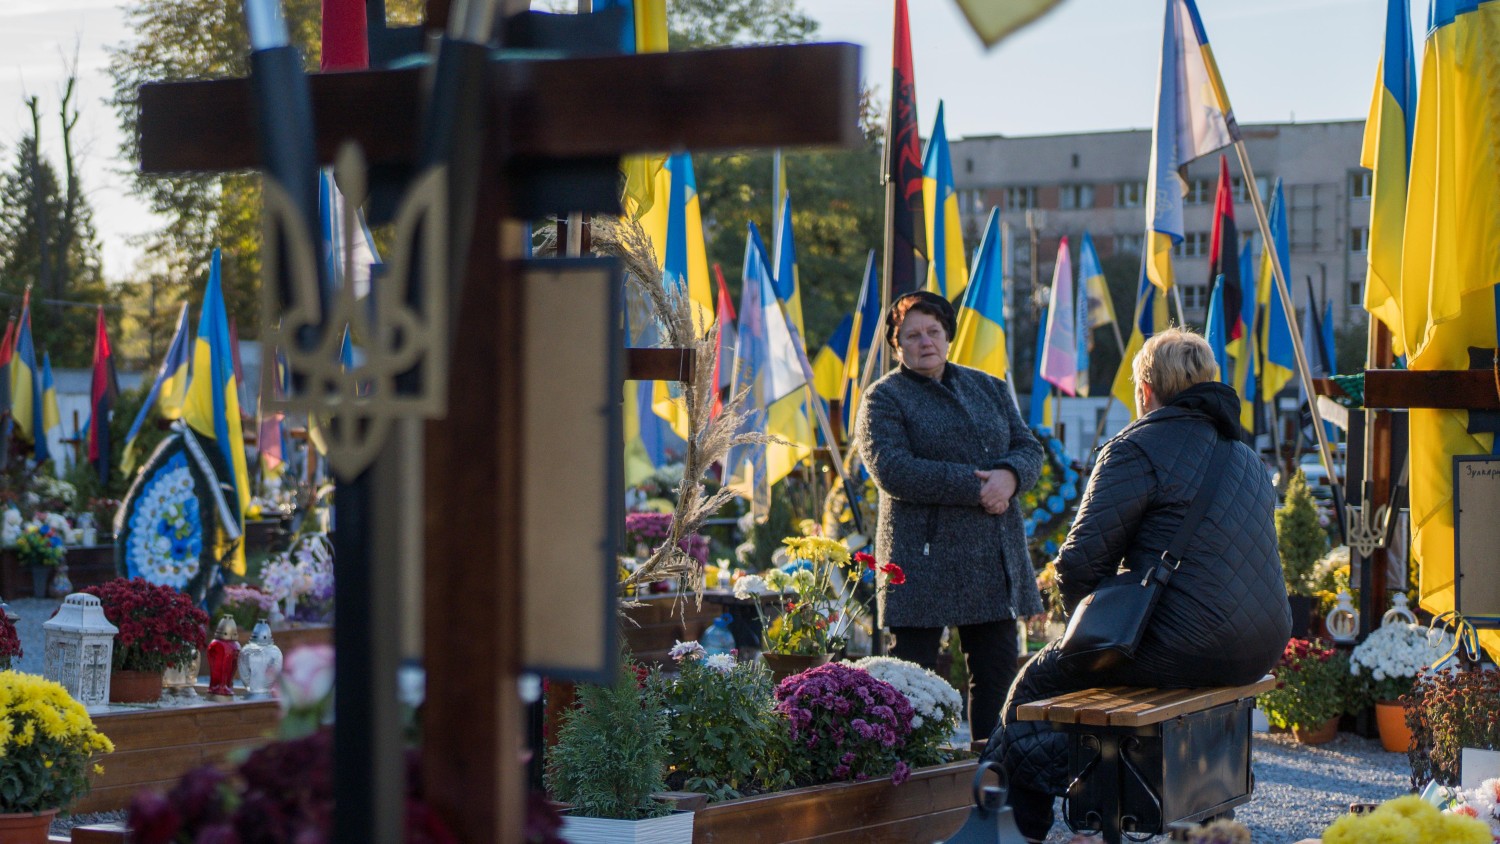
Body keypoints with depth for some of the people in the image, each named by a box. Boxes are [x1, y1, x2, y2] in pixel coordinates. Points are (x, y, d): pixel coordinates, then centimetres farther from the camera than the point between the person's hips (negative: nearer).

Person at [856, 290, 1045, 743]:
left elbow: (1029, 447, 12)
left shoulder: (990, 388, 18)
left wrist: (1009, 475, -13)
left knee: (997, 670, 7)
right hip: (923, 557, -5)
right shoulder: (884, 399, 0)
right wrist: (975, 488, -17)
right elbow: (892, 469, -14)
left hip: (995, 557, 5)